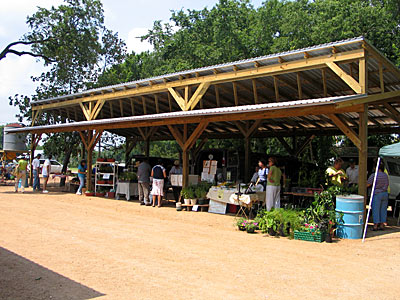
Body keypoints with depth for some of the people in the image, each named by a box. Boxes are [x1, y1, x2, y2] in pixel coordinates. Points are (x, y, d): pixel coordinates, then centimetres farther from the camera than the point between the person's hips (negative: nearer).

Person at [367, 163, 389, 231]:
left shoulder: (374, 175, -11)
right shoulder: (385, 175, 7)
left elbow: (368, 184, -12)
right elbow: (387, 184, 18)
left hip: (377, 194, -5)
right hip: (385, 194, 5)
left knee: (375, 210, 0)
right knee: (383, 210, 9)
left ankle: (375, 225, -1)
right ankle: (382, 225, 13)